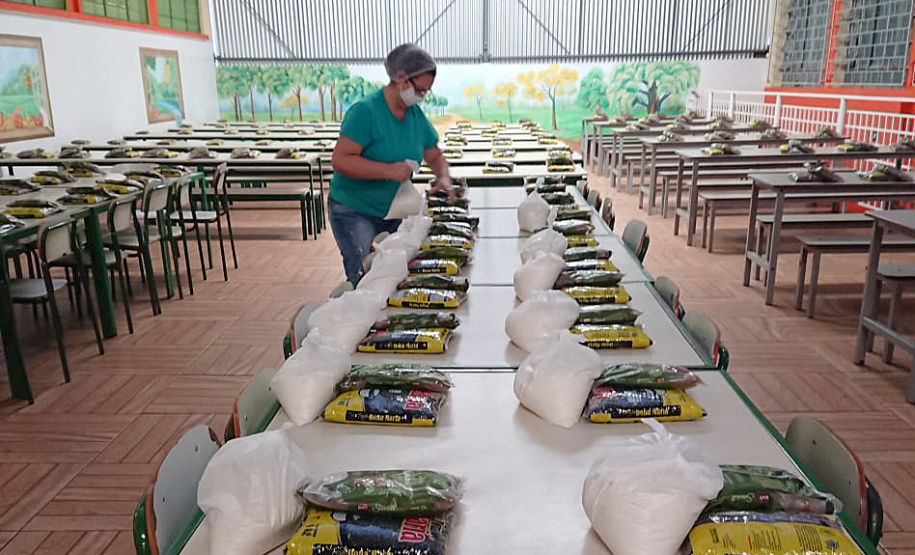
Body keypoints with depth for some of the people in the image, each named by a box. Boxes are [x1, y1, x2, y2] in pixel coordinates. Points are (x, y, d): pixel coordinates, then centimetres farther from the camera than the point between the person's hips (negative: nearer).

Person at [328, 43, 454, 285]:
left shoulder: (417, 116, 6)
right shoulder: (365, 111, -17)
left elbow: (434, 156, 18)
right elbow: (340, 160, -24)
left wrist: (443, 179, -3)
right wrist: (389, 170, -29)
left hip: (393, 212, 7)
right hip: (354, 212, -7)